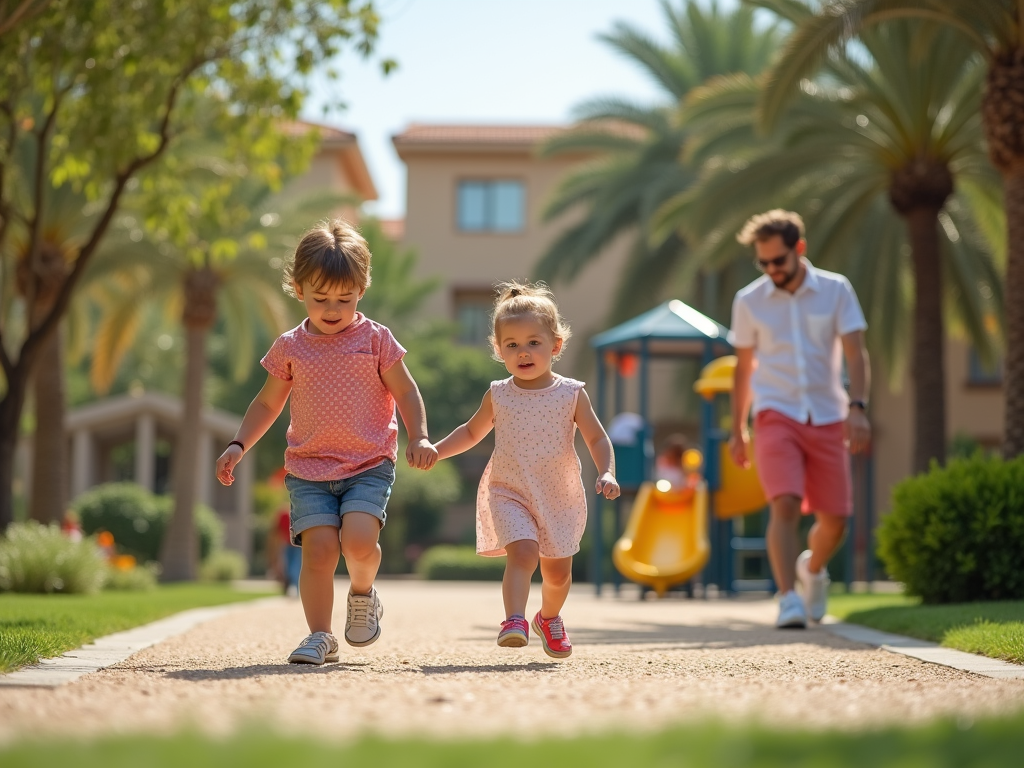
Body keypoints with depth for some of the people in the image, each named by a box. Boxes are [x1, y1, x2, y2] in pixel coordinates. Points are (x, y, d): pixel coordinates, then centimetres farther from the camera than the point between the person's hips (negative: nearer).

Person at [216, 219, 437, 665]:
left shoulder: (375, 339, 2)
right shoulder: (290, 347, 7)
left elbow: (406, 392, 5)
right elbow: (267, 403, 17)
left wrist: (419, 438, -10)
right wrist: (239, 445, 7)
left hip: (369, 465, -2)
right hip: (308, 468, 2)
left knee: (359, 539, -22)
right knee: (318, 547, -14)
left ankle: (363, 595, 10)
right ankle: (319, 637, -1)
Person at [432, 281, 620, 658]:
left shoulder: (571, 394, -4)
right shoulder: (497, 396, 1)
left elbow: (596, 438, 0)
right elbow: (471, 432, 17)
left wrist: (606, 473, -17)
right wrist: (436, 450, 3)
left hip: (559, 497, 1)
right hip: (509, 493, -1)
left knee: (558, 571, 12)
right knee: (522, 552, -25)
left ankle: (549, 618, 39)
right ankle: (515, 620, -31)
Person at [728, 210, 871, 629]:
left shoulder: (836, 290, 0)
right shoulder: (749, 301, 2)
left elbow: (855, 353, -6)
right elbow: (744, 367, 12)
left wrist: (857, 407, -22)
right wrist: (738, 430, 15)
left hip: (828, 419, 1)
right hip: (776, 417, -1)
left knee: (834, 520, 4)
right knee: (785, 505, -21)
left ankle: (812, 568, 35)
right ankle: (788, 600, -20)